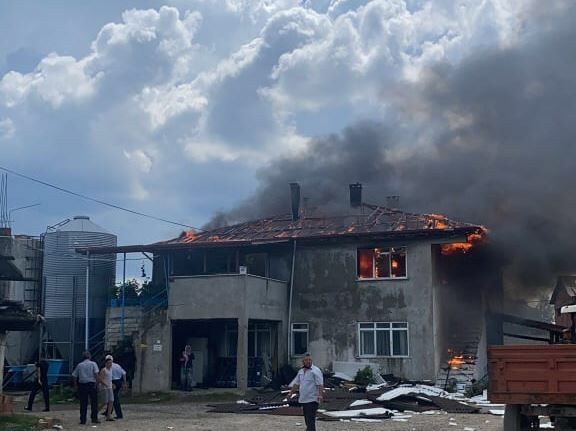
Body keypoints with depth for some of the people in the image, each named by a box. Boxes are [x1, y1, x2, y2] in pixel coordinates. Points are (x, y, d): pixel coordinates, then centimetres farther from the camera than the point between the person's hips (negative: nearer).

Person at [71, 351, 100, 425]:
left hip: (82, 385, 2)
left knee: (83, 403, 6)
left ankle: (83, 420, 6)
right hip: (91, 384, -2)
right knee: (94, 402, 5)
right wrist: (97, 382, -5)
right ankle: (94, 418, 2)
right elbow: (96, 373, -11)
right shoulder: (93, 364, 1)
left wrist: (75, 385, 14)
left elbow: (74, 376, 7)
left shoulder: (79, 365, 8)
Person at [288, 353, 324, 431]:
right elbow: (296, 383, 25)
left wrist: (320, 395, -28)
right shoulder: (301, 371, 15)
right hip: (303, 400, 8)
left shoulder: (315, 370, -8)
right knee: (307, 420, 14)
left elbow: (320, 384, -16)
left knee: (310, 420, -12)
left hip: (312, 400, -8)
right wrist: (291, 393, 21)